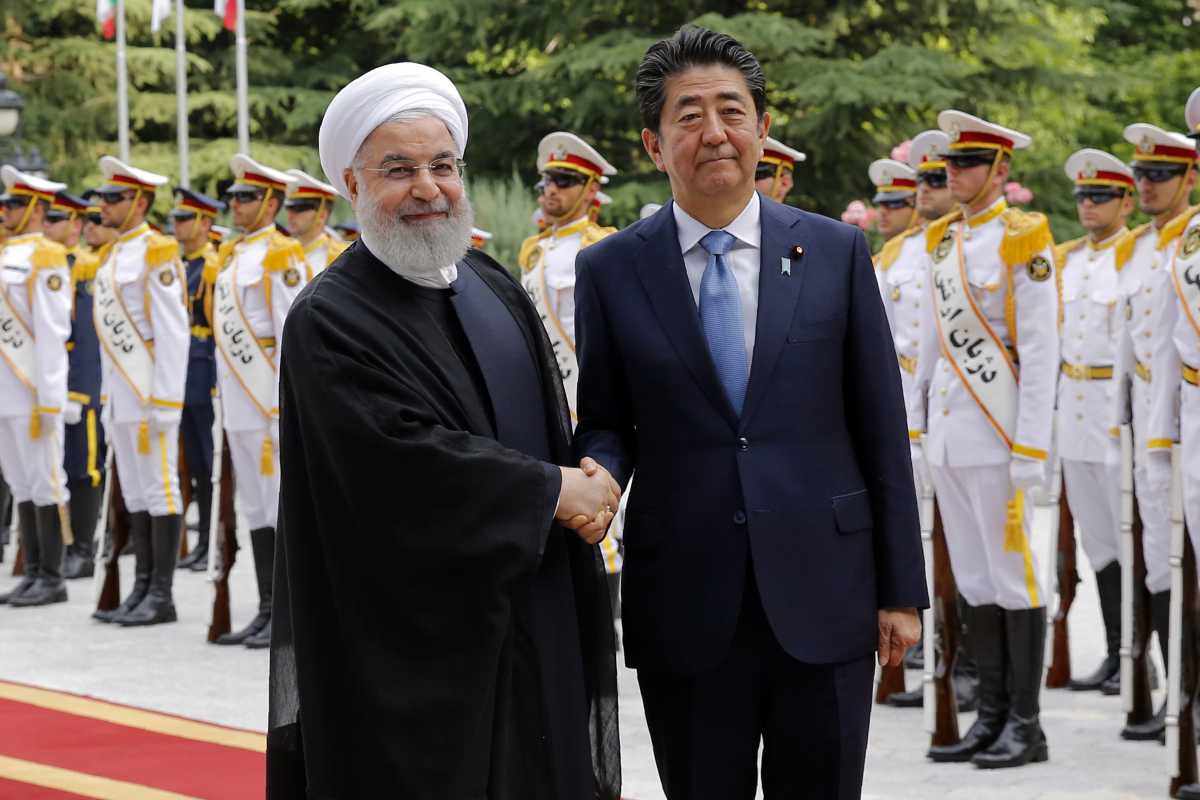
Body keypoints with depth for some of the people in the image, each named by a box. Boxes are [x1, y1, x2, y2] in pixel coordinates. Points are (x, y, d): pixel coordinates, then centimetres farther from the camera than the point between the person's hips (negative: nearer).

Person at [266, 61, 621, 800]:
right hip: (418, 649, -7)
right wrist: (556, 491, -14)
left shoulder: (496, 287, 10)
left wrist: (591, 494, -6)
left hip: (543, 624, 7)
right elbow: (404, 459, -22)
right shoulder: (329, 320, -12)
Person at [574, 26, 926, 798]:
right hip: (683, 611, 0)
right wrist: (597, 475, -16)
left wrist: (902, 589, 2)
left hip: (823, 597, 0)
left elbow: (882, 429, 4)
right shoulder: (610, 270, 2)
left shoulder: (836, 251, 2)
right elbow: (604, 423, 8)